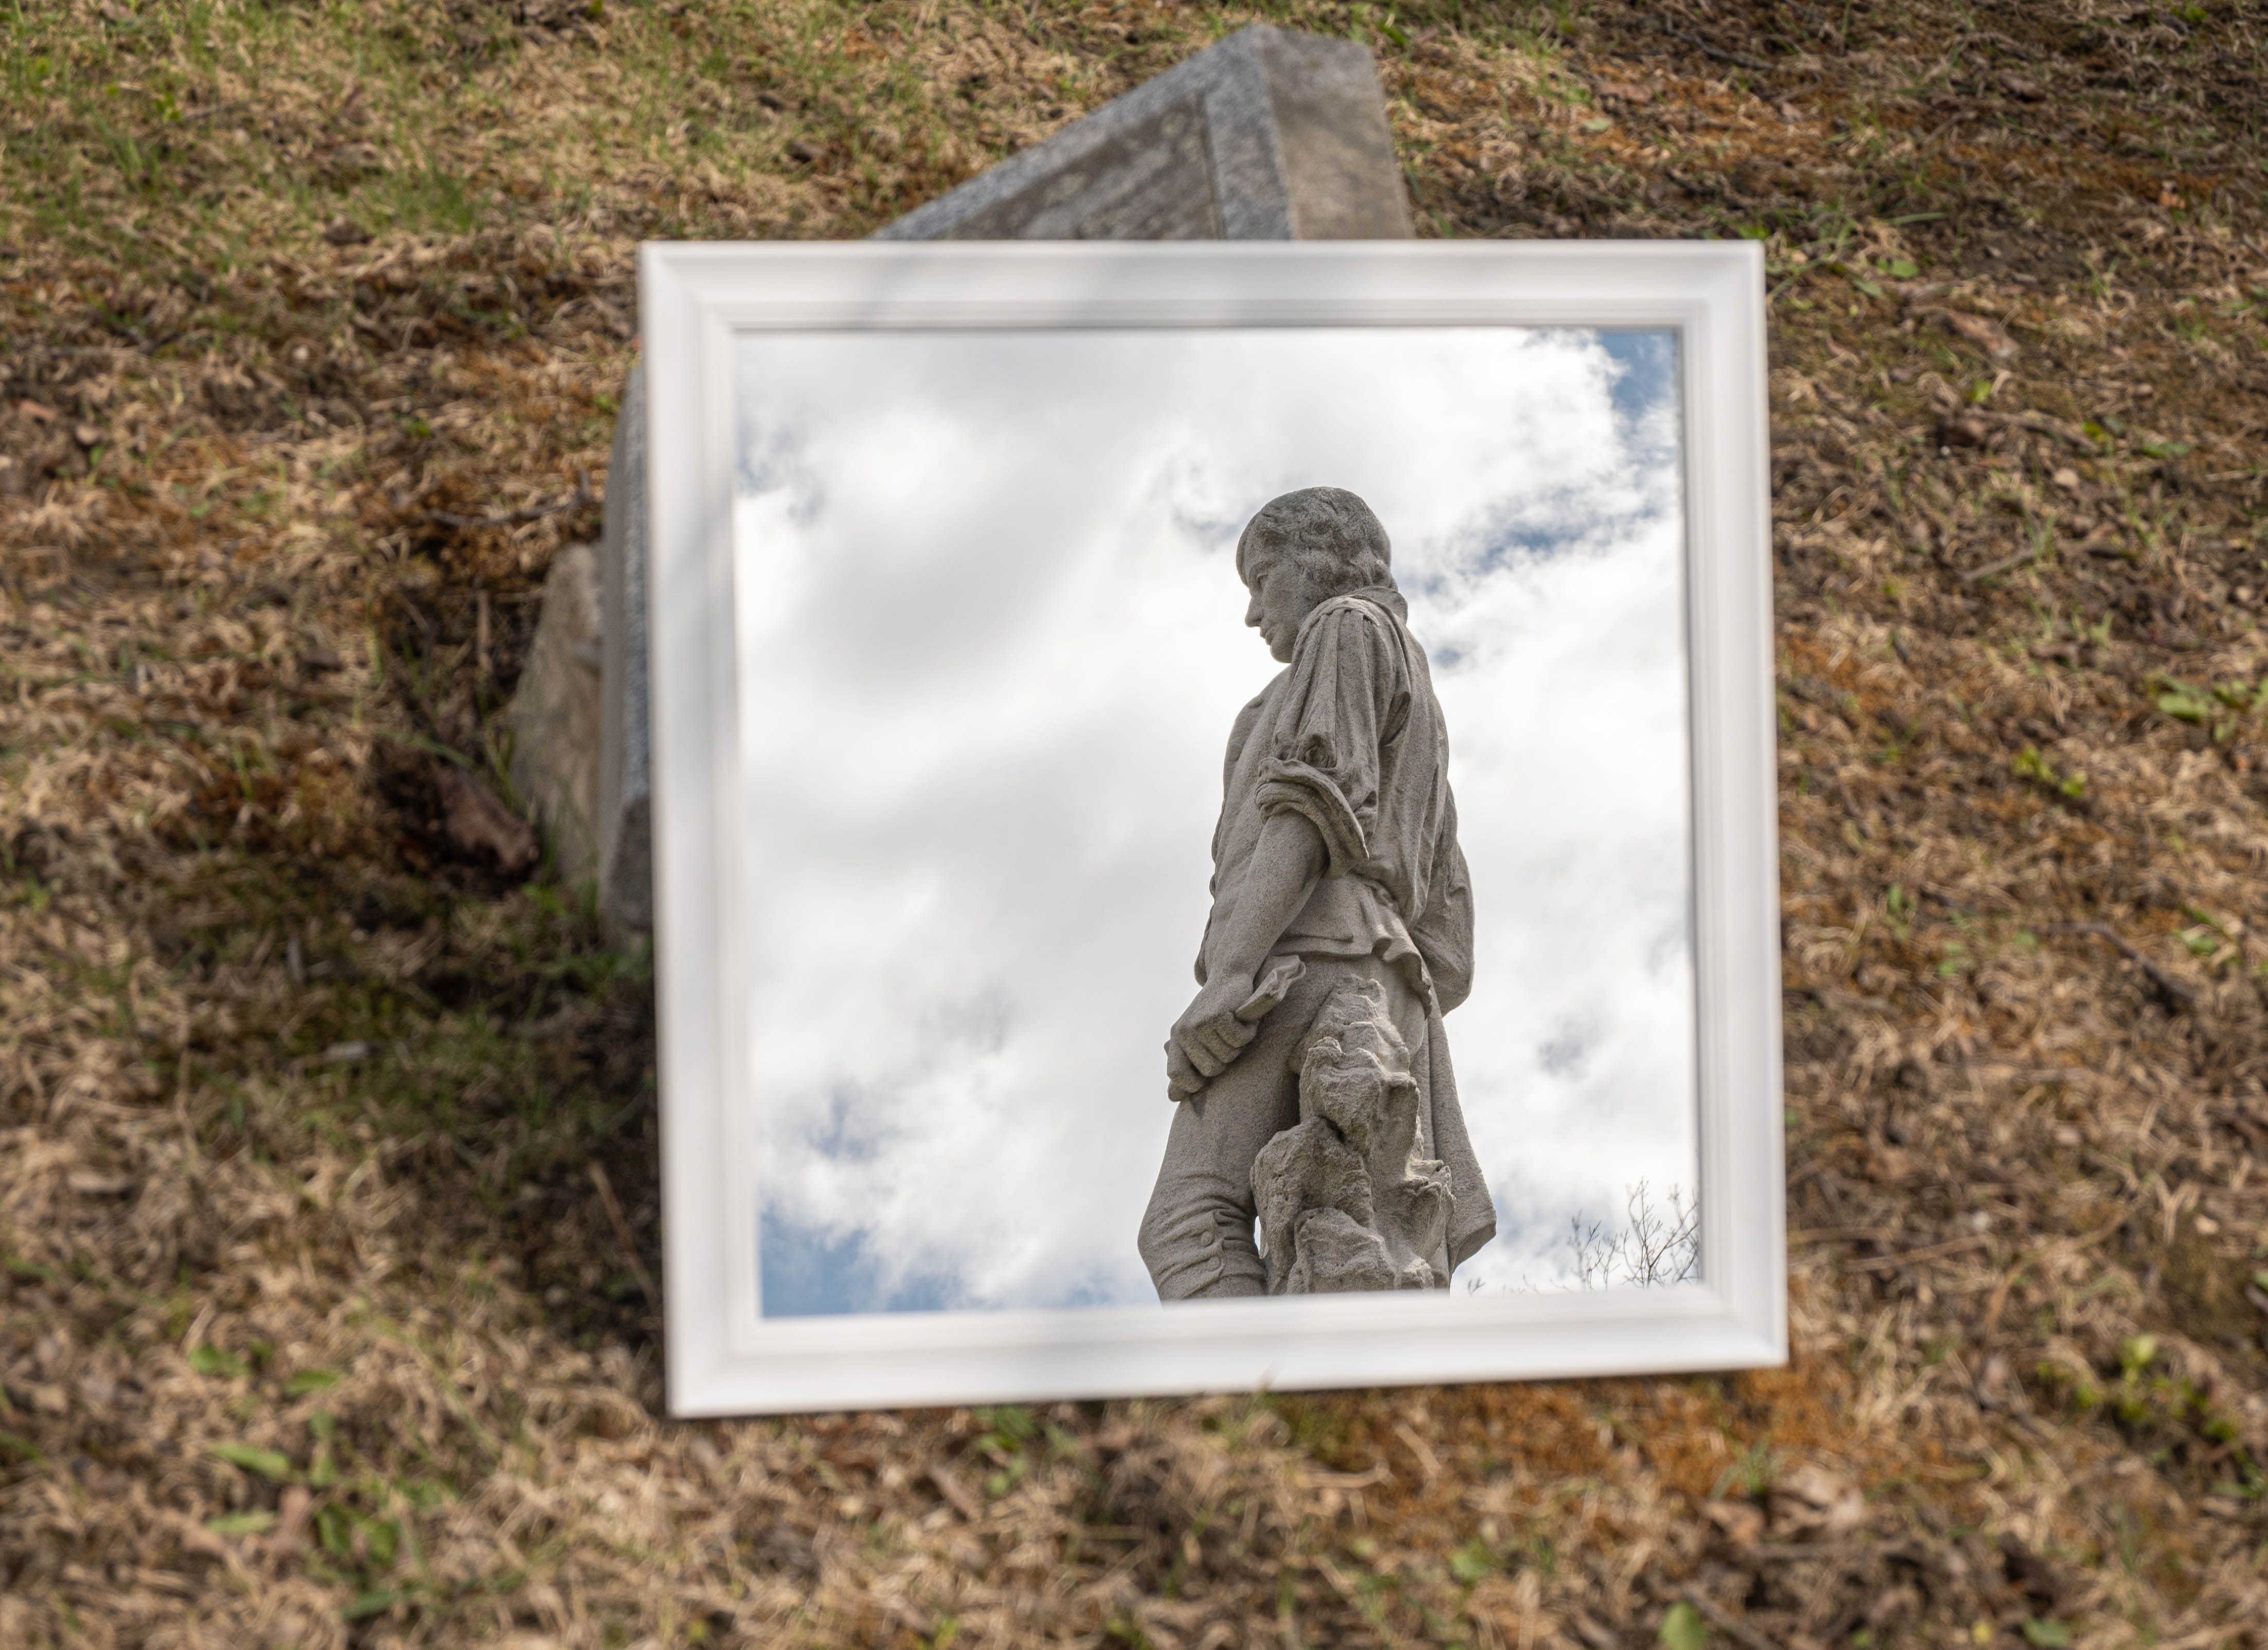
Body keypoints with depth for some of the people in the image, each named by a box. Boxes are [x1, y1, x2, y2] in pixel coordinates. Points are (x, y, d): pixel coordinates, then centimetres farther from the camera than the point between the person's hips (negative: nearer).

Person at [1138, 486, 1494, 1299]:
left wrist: (1228, 978, -19)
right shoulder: (1415, 729, 35)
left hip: (1301, 967, -9)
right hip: (1379, 1006, 9)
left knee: (1192, 1234, -20)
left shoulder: (1350, 630, 8)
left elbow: (1314, 797, -10)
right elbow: (1442, 923, 26)